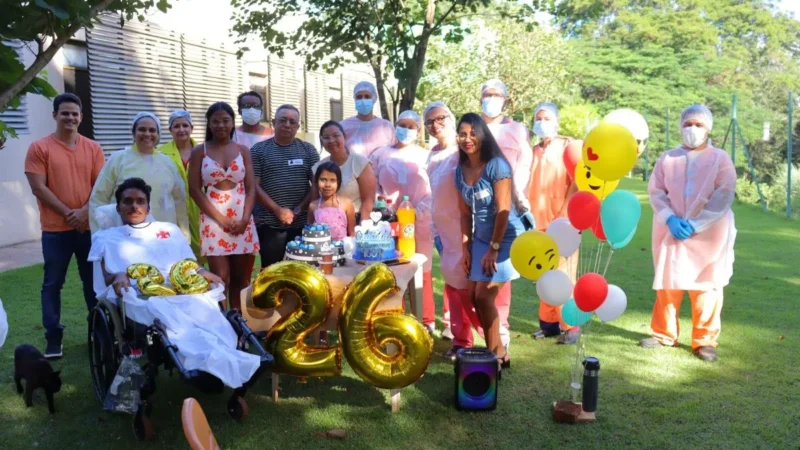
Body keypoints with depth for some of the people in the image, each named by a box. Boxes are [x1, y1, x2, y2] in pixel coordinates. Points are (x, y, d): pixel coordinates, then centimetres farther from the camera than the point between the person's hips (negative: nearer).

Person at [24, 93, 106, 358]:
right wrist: (67, 213, -12)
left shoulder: (93, 148, 8)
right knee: (52, 284, 3)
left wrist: (85, 211, -12)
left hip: (89, 226, 2)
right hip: (55, 229, -2)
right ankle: (53, 337, 10)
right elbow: (38, 188, -7)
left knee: (93, 281, 10)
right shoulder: (39, 148, -1)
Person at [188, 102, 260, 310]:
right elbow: (195, 190, -2)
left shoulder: (243, 150, 10)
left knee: (241, 279, 6)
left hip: (242, 221, 2)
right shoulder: (199, 151, 4)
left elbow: (251, 188, 6)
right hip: (213, 221, -2)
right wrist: (221, 219, -10)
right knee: (221, 279, -7)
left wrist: (245, 219, -9)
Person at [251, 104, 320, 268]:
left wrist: (300, 208, -9)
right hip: (269, 224, -1)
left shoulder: (308, 150, 10)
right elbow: (254, 186, -2)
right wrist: (277, 210, -12)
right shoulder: (258, 150, 4)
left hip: (302, 224, 2)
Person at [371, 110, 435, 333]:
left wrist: (416, 212, -13)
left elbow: (434, 193, -1)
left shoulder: (425, 156, 6)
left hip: (419, 225, -1)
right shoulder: (380, 155, 10)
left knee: (421, 274, 3)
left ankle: (427, 322, 12)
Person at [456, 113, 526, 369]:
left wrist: (493, 249, -17)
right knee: (474, 297, 6)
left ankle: (497, 353, 10)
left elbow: (503, 210, -18)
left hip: (506, 238, -7)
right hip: (480, 239, 7)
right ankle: (496, 350, 22)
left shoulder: (496, 165, -17)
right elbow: (465, 213, 8)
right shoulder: (460, 171, 3)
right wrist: (465, 247, 5)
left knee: (484, 296, -8)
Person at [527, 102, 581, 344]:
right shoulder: (533, 151, 13)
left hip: (562, 222, -4)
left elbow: (577, 183, -5)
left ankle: (570, 326, 4)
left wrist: (564, 217, -12)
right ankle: (549, 321, 18)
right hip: (538, 223, 4)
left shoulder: (568, 146, 1)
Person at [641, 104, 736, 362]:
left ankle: (705, 341, 12)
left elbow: (725, 195, -6)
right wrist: (670, 219, -14)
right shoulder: (667, 158, 8)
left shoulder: (720, 159, 2)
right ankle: (664, 334, 21)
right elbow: (656, 191, 3)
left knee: (706, 287, 1)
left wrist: (695, 224, -15)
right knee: (667, 285, 7)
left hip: (709, 235, -2)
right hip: (671, 232, 2)